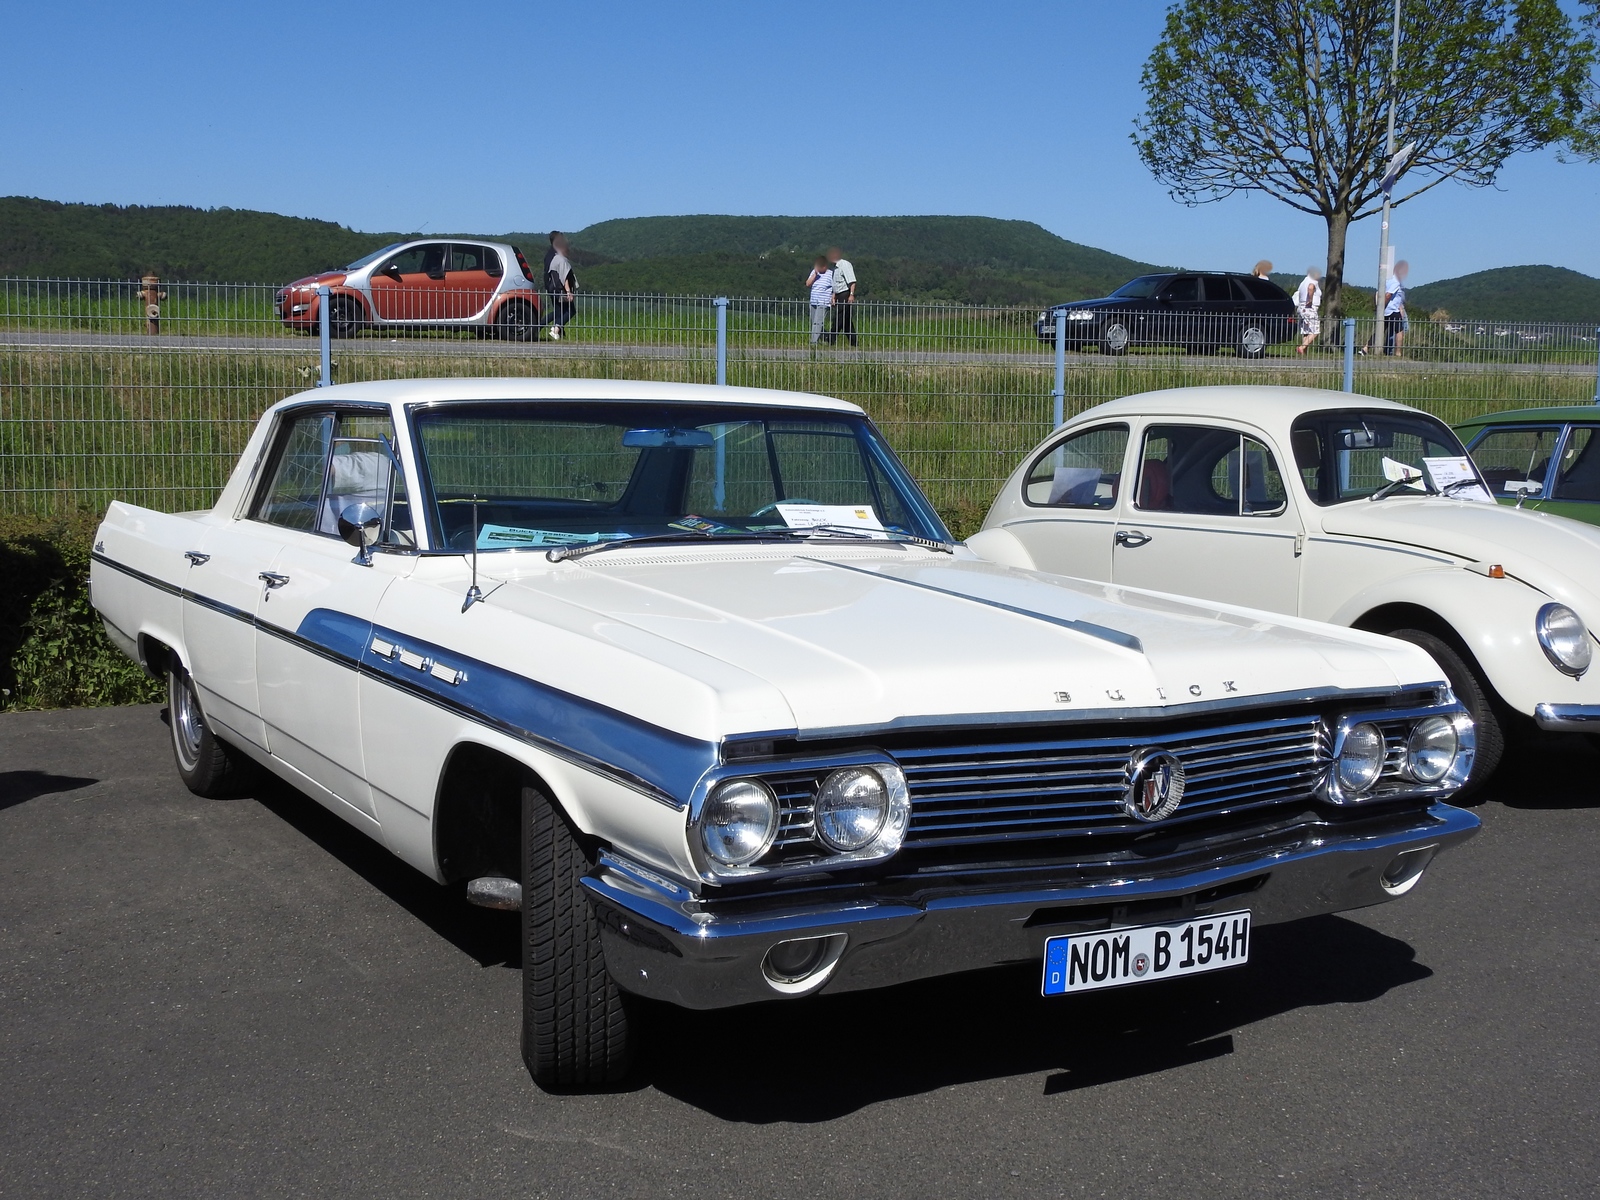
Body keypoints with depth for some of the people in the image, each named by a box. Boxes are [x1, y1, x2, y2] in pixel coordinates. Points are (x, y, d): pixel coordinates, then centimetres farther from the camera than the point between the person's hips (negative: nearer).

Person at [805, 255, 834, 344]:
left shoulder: (830, 274, -4)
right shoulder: (814, 272, 10)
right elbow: (808, 284, 3)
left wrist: (833, 298, -16)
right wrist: (815, 274, -5)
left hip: (824, 304, -6)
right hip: (813, 303, 6)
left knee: (818, 323, -16)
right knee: (814, 323, 8)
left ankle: (814, 341, -20)